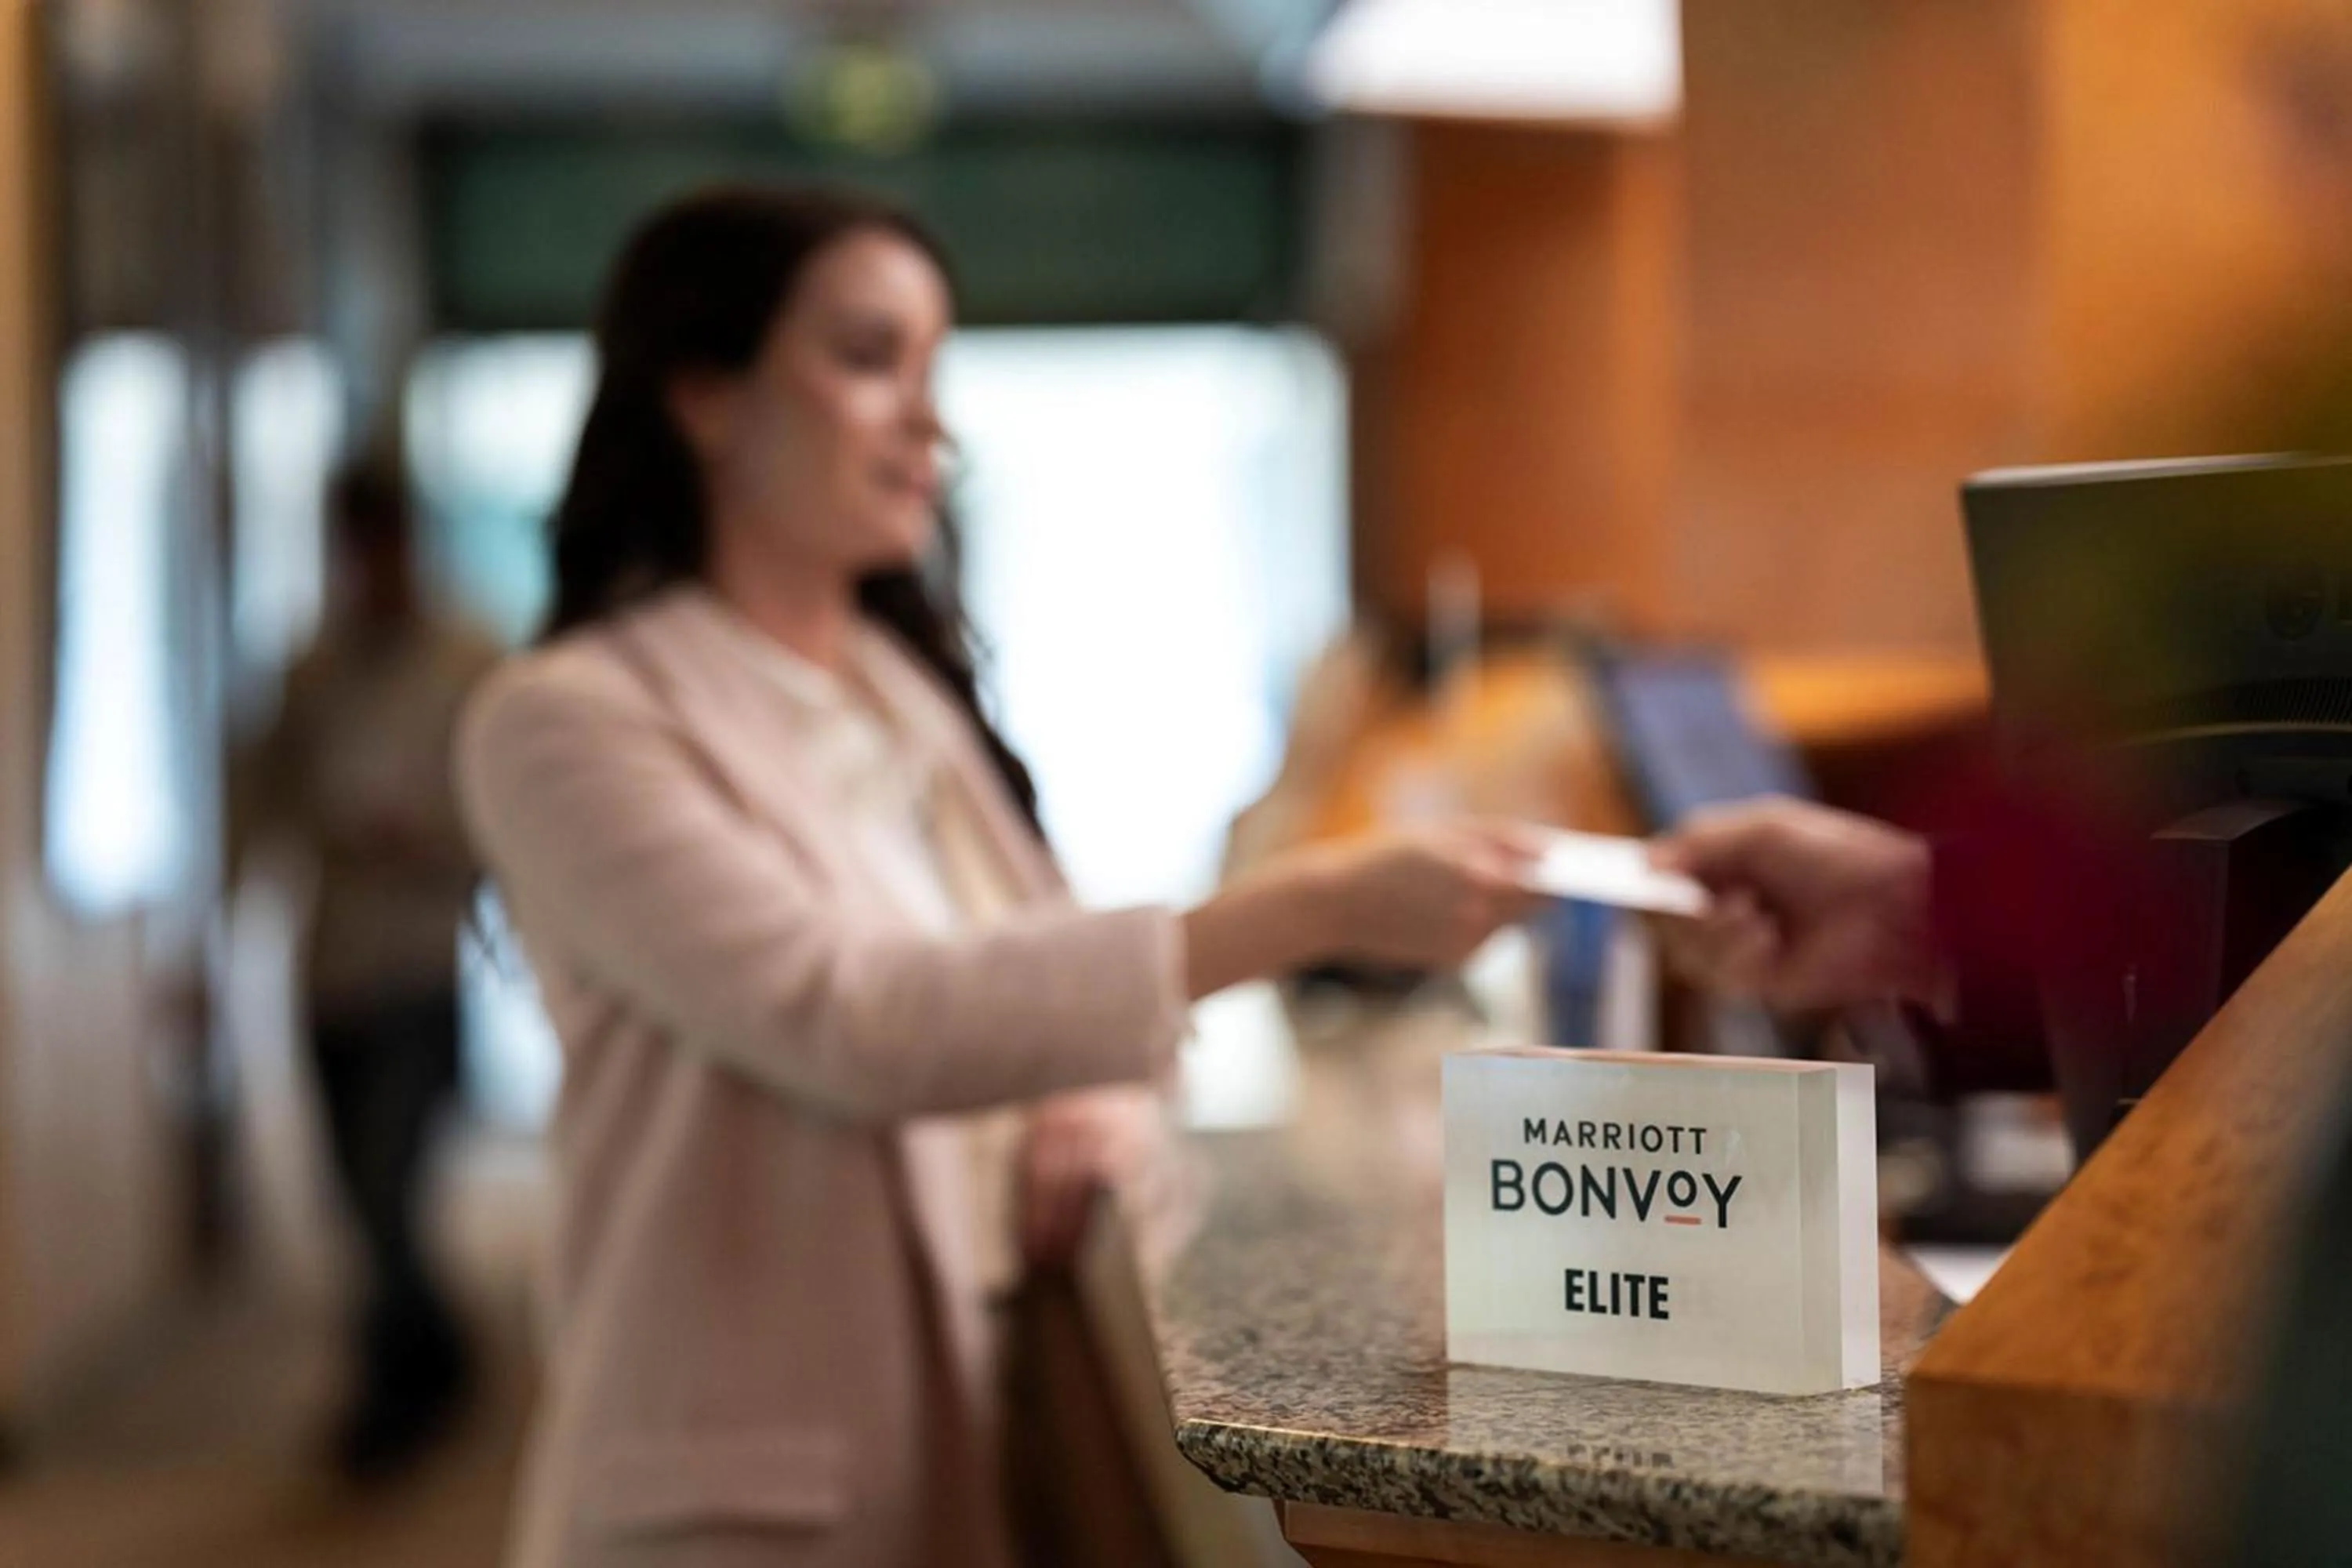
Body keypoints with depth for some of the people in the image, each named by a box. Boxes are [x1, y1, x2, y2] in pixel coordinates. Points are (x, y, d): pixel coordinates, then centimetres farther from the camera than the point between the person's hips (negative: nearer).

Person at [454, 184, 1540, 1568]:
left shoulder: (916, 693, 10)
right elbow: (853, 1023, -25)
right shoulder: (567, 726, -13)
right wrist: (1313, 908, -29)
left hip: (993, 1453, 7)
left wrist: (1104, 1083, -7)